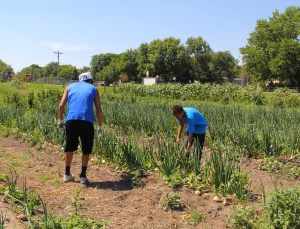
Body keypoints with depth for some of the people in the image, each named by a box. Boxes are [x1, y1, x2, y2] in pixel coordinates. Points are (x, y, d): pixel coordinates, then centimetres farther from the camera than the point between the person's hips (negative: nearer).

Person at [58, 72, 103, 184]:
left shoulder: (70, 86, 21)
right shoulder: (93, 89, 18)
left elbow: (61, 105, 11)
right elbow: (99, 109, 10)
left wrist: (60, 120, 23)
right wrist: (100, 126, 16)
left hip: (71, 119, 2)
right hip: (87, 120, -2)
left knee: (70, 147, 16)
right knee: (86, 149, 11)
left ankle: (67, 174, 23)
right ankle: (83, 176, 14)